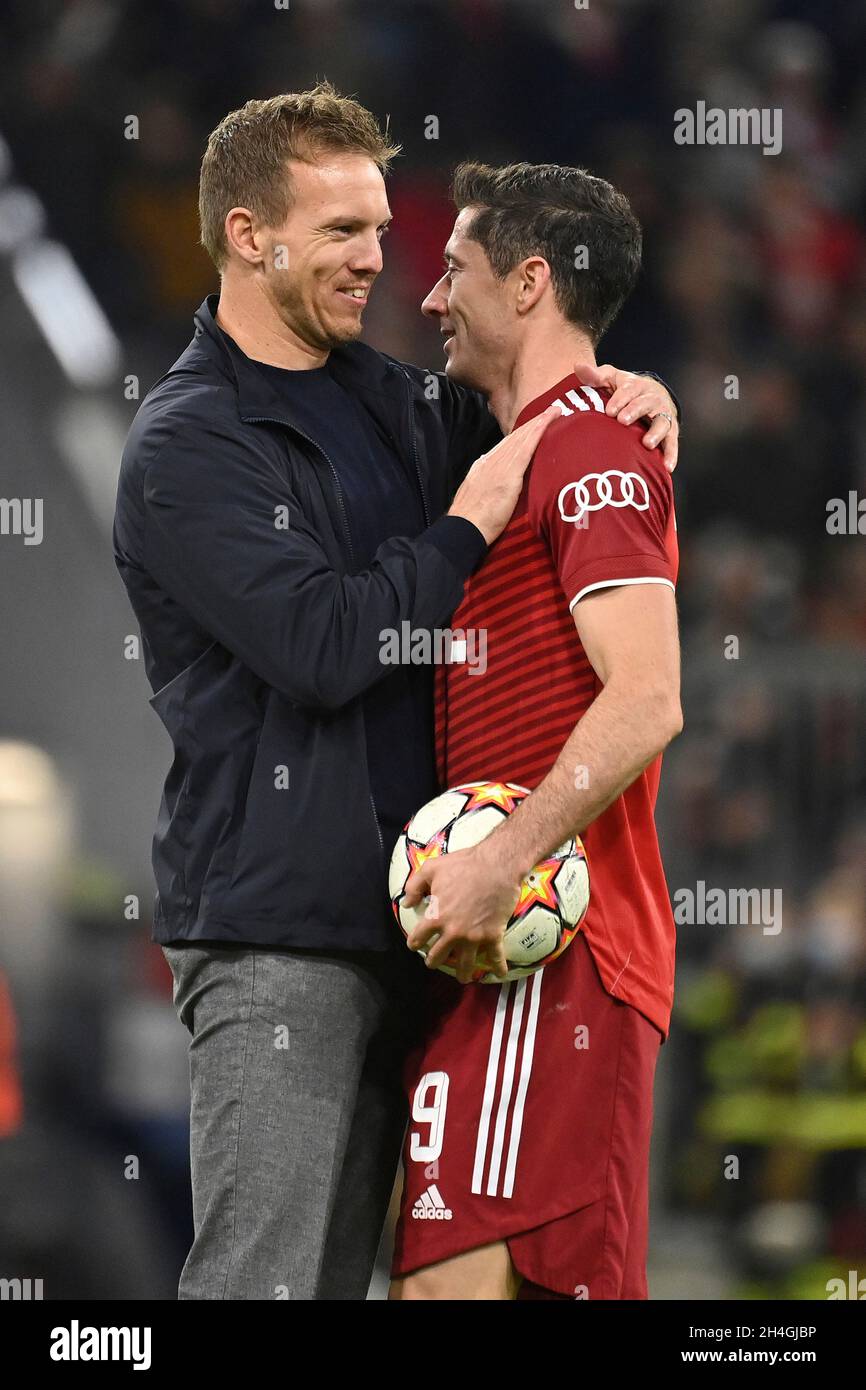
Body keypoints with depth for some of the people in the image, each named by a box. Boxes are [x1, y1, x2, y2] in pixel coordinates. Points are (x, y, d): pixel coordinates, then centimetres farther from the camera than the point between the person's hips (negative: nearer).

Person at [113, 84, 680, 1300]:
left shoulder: (400, 403, 14)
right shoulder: (187, 445, -8)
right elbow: (320, 645, -19)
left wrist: (629, 403, 6)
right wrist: (462, 530, -9)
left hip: (393, 916, 8)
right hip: (274, 926, -8)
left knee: (341, 1265, 9)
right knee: (260, 1278, -11)